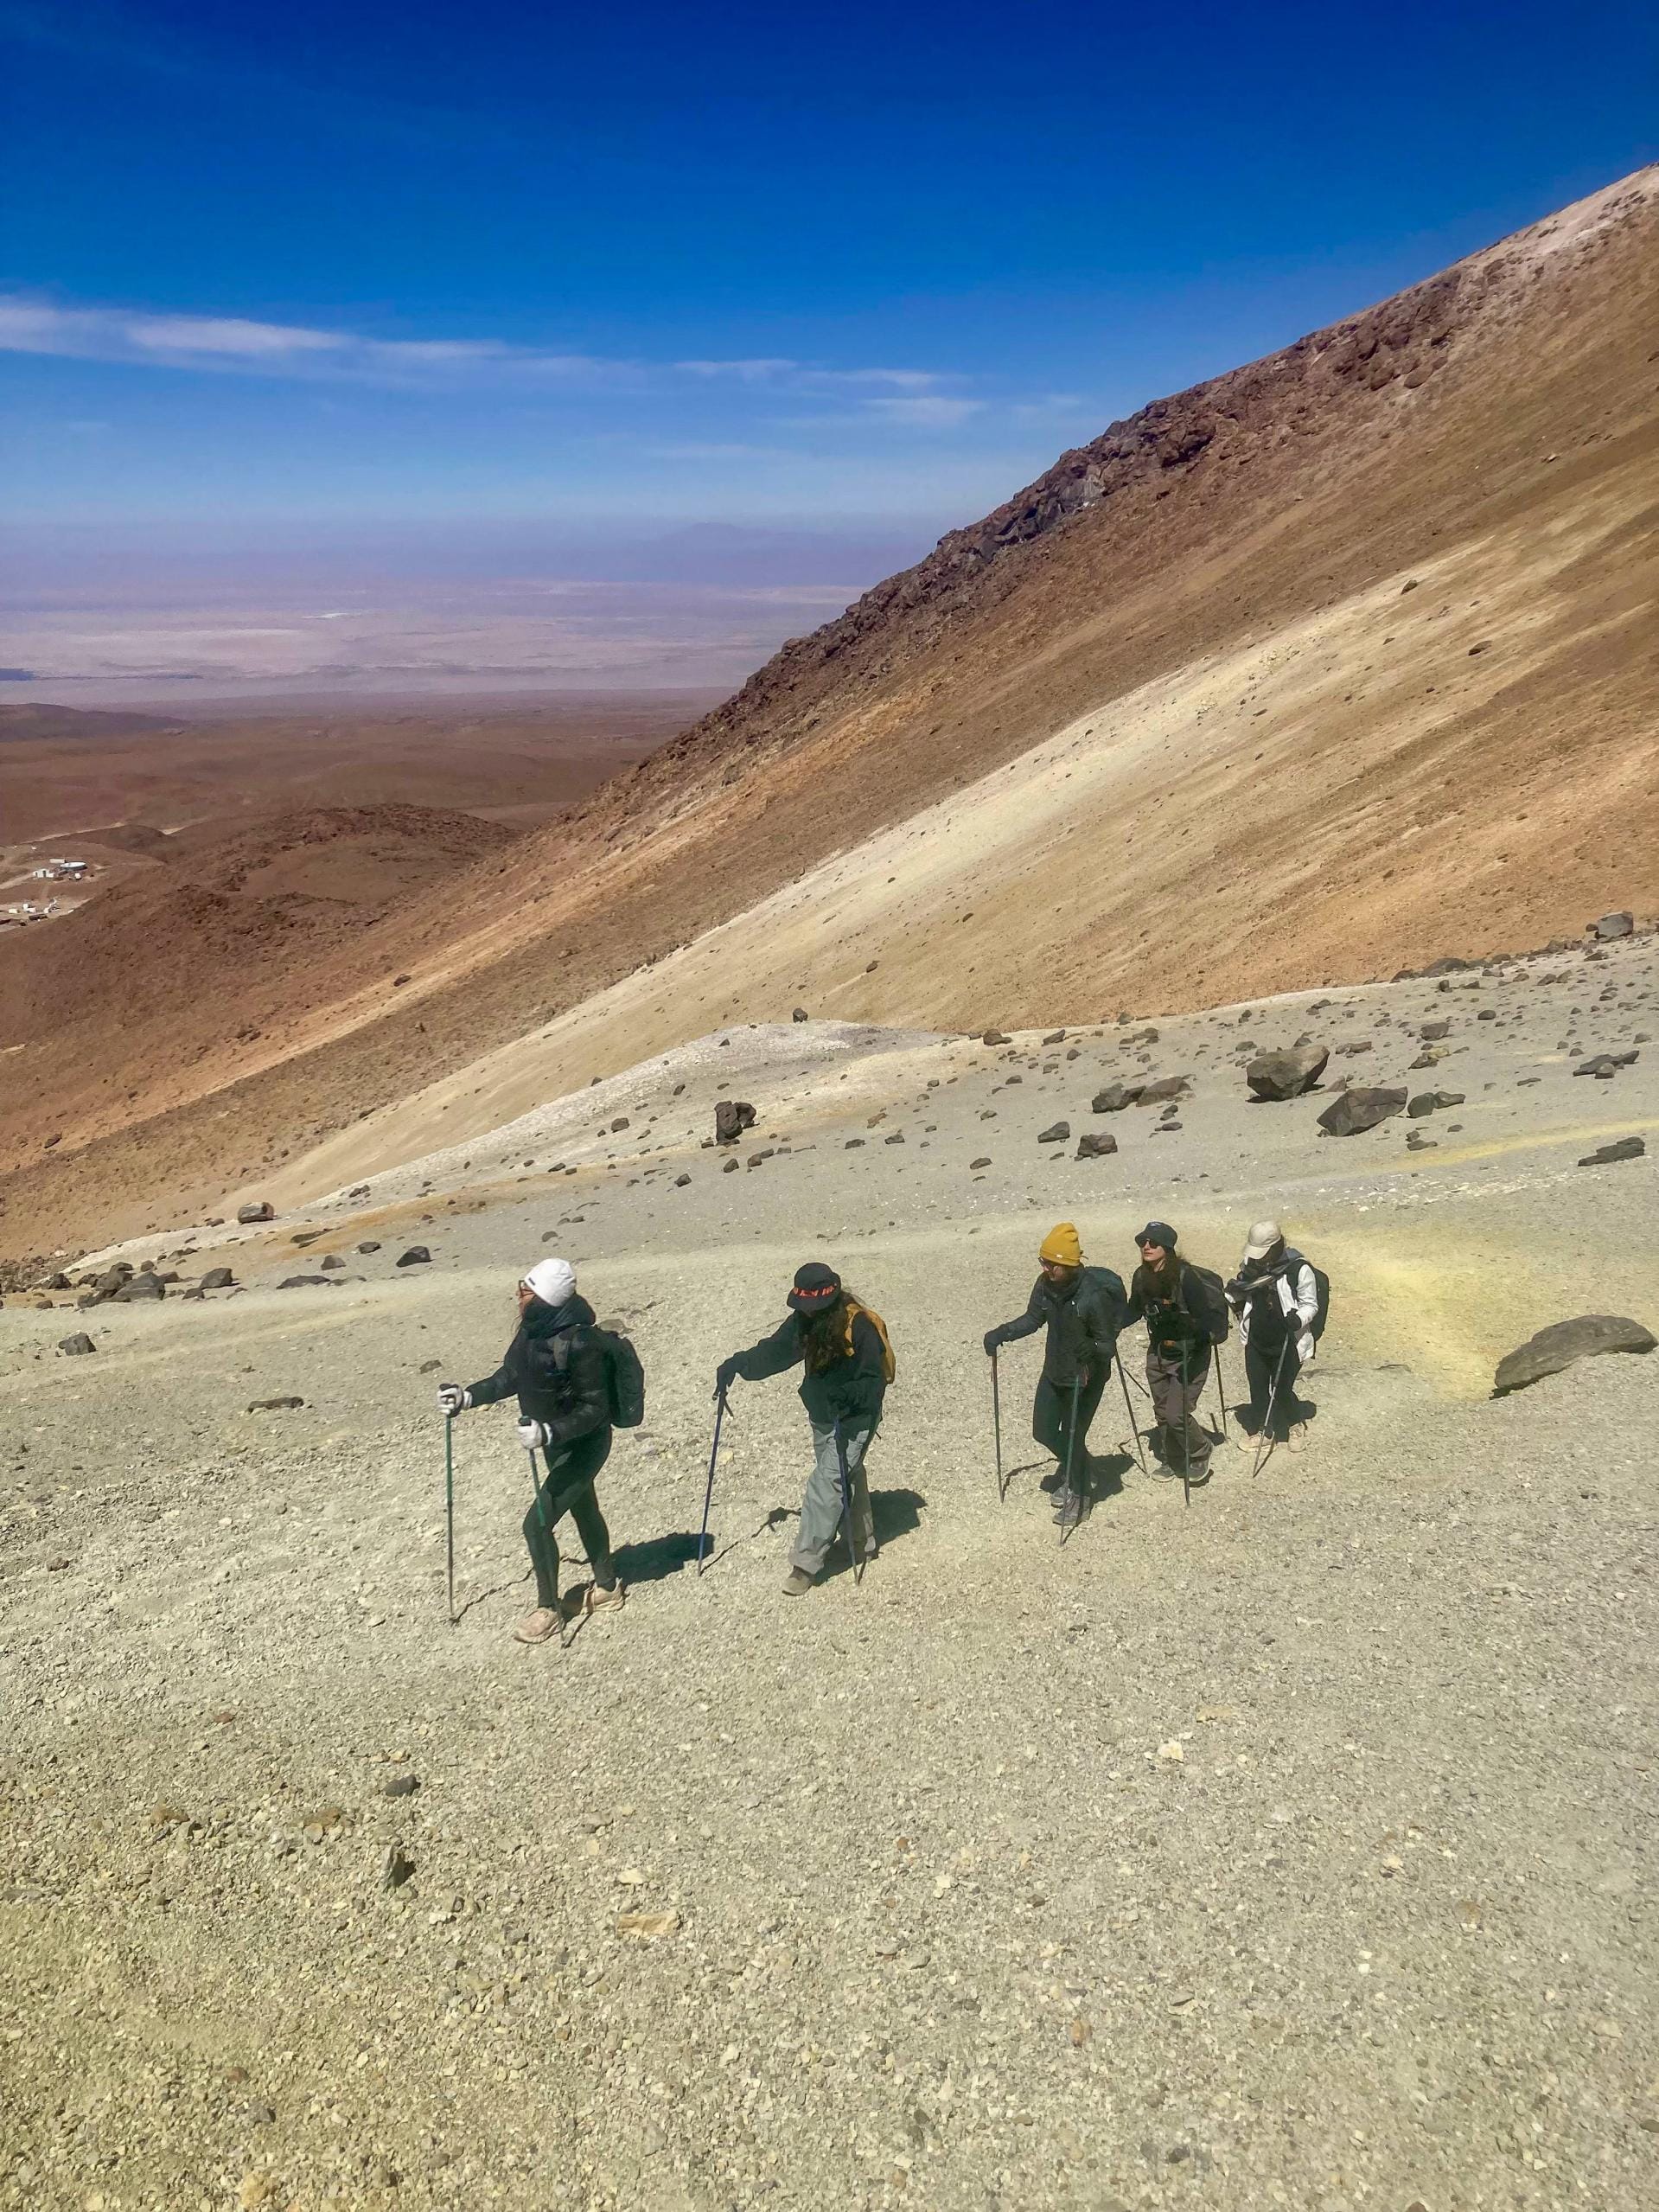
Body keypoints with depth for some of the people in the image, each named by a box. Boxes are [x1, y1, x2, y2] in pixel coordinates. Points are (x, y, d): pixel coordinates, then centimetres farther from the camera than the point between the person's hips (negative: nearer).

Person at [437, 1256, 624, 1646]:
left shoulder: (579, 1343, -34)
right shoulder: (532, 1329, -9)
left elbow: (595, 1408, -28)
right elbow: (510, 1375, 8)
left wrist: (549, 1433, -38)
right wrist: (467, 1396, -1)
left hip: (583, 1445, -9)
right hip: (558, 1441, 9)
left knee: (537, 1523, -6)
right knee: (583, 1509, 24)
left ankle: (549, 1613, 13)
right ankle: (607, 1586, 46)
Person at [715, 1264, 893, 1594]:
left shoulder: (860, 1326, -24)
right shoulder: (804, 1320, -4)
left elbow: (873, 1382, -21)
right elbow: (774, 1350, 3)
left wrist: (846, 1394, -38)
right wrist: (738, 1364, -9)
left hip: (854, 1419, -7)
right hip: (822, 1416, 7)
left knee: (825, 1484, -13)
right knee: (847, 1478, 19)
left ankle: (806, 1564, -9)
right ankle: (864, 1544, 37)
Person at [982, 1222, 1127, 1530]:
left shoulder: (1095, 1295, -29)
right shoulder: (1045, 1285, -11)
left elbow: (1107, 1342, -22)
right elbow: (1032, 1319, 5)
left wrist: (1091, 1353, -42)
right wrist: (1000, 1334, -7)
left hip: (1087, 1377, -7)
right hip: (1054, 1372, 7)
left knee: (1073, 1436, 0)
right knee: (1044, 1431, 16)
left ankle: (1077, 1494, 23)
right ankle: (1074, 1470, 44)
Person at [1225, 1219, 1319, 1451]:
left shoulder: (1298, 1269, -19)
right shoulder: (1251, 1264, -3)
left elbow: (1311, 1304, -11)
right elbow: (1240, 1291, 16)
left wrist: (1298, 1318, -30)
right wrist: (1232, 1293, -5)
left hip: (1287, 1344, -4)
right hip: (1256, 1341, 4)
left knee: (1282, 1390, 8)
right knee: (1257, 1388, 16)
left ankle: (1287, 1428, 33)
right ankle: (1257, 1428, 34)